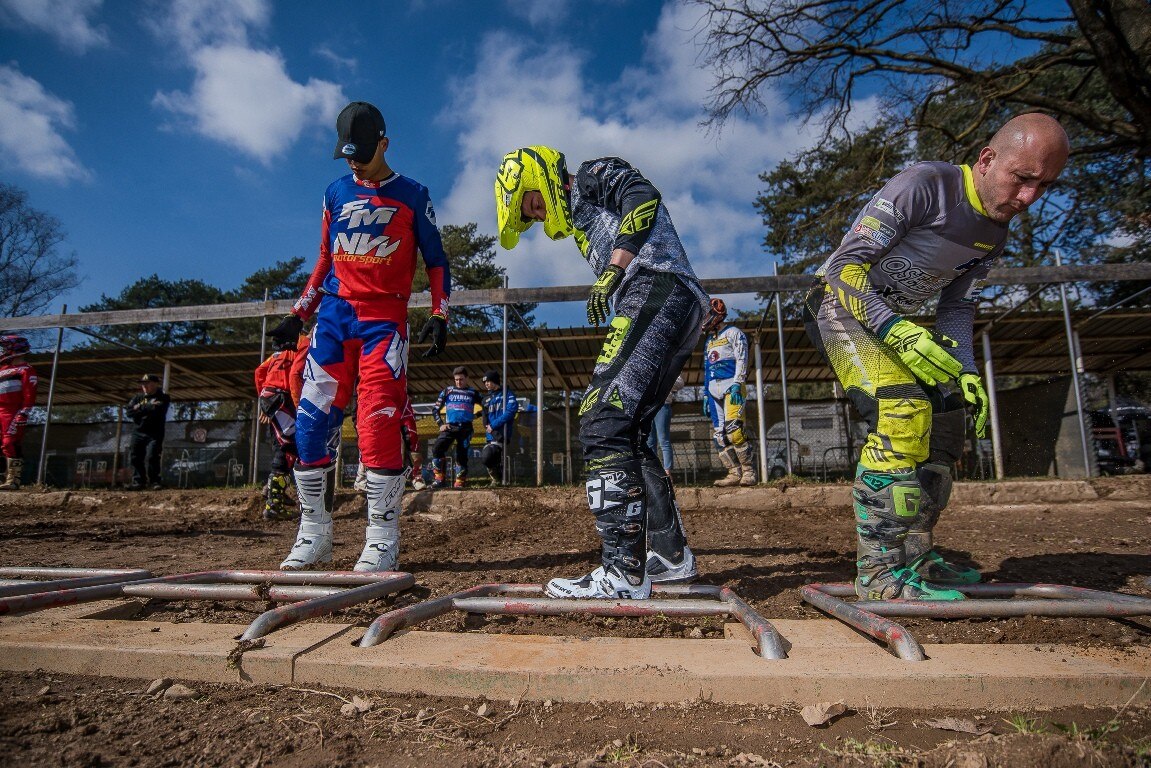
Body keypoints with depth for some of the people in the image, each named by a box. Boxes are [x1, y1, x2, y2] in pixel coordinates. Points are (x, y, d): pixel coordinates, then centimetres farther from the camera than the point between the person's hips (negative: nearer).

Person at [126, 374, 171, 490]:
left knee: (151, 457, -14)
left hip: (154, 434, -6)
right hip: (138, 432, 6)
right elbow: (129, 412, 3)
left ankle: (156, 482, -7)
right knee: (136, 458, 4)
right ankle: (138, 482, 11)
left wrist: (140, 408, -5)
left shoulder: (163, 397, -1)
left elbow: (156, 409, -19)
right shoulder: (139, 397, 16)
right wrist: (147, 409, -10)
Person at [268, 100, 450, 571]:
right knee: (311, 423, -2)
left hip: (385, 319, -4)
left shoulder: (412, 196, 6)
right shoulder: (336, 193, 17)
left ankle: (382, 541, -6)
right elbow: (325, 261, 21)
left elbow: (436, 262, 6)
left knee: (379, 426, -14)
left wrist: (439, 316, -7)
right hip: (334, 315, 4)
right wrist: (299, 314, 14)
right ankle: (314, 537, 9)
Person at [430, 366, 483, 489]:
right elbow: (436, 410, 13)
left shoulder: (472, 392, 12)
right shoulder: (447, 390, 12)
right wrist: (441, 424, 1)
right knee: (437, 448, -20)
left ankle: (460, 482, 10)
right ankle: (440, 478, -15)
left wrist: (475, 415, 2)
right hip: (449, 427, 0)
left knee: (462, 455, 0)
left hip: (465, 428, 0)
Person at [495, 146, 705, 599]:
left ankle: (623, 573, -20)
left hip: (657, 288, -10)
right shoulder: (583, 220, 35)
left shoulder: (594, 176, 11)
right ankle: (670, 556, 16)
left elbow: (644, 197, -10)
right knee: (626, 434, 11)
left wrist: (612, 270, -17)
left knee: (603, 421, -19)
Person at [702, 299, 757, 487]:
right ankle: (735, 473, 1)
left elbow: (742, 360, -7)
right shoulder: (709, 340, 26)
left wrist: (736, 384, -18)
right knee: (718, 434, -1)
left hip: (731, 386, -8)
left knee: (733, 429, -20)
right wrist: (705, 393, 19)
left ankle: (749, 472, -14)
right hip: (714, 389, 8)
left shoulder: (733, 333, 3)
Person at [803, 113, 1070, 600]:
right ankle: (880, 571, -22)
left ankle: (914, 556, 15)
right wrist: (894, 330, -34)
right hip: (839, 305, -9)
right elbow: (846, 263, -23)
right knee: (903, 410, -28)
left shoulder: (995, 231, 7)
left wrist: (966, 372, -5)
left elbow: (958, 306, 11)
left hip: (893, 323, 9)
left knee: (944, 420, 4)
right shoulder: (923, 184, -19)